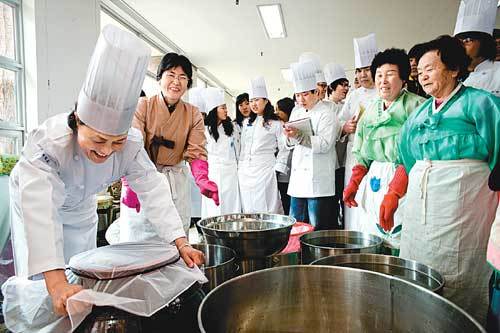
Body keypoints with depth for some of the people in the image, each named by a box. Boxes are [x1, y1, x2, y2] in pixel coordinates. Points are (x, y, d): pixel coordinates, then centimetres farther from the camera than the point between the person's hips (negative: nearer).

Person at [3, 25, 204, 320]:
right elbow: (39, 209, -50)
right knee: (38, 281, -5)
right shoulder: (48, 141, -41)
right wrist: (56, 283, -60)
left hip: (81, 207, 4)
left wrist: (181, 243, -43)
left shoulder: (131, 144, -31)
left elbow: (153, 190, -32)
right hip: (37, 204, -3)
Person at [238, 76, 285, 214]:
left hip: (265, 170, -5)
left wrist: (278, 169, -9)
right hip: (245, 171, 5)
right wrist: (239, 166, 13)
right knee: (247, 209, 9)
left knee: (265, 209, -3)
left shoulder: (275, 123, -1)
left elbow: (284, 148, -3)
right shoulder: (247, 122, 16)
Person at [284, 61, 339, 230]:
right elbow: (291, 144, 14)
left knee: (317, 229, -1)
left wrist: (299, 135, -24)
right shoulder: (296, 112, 16)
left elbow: (324, 144, -17)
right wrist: (289, 136, -8)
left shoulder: (326, 113, -4)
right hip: (298, 179, 7)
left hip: (318, 182, -6)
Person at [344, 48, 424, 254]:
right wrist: (354, 183, 9)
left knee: (399, 243, -7)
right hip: (371, 184, 6)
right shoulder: (372, 108, 15)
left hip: (402, 183, -5)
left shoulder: (416, 106, -5)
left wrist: (393, 193, -21)